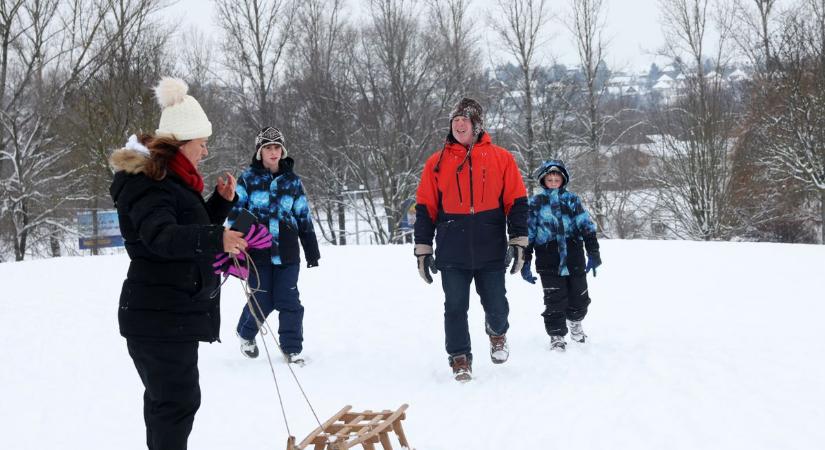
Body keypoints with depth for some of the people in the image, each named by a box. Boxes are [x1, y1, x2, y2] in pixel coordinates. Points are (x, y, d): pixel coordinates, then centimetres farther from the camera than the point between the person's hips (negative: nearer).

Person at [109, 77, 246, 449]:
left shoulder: (172, 180, 15)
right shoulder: (146, 182, -18)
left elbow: (192, 228, 24)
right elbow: (161, 236, -35)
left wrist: (222, 202, 8)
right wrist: (216, 238, -50)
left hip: (175, 312, 11)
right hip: (161, 316, -11)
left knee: (166, 396, 21)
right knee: (177, 400, -11)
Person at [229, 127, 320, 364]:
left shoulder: (292, 181, 10)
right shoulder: (248, 178, 2)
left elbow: (303, 217, 14)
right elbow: (235, 212, 3)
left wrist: (312, 251, 13)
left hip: (287, 253, 2)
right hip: (258, 252, -2)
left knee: (289, 300, -3)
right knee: (262, 301, 3)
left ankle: (291, 347, 11)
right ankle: (246, 334, 32)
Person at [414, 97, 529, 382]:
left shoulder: (501, 158, 4)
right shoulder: (437, 162, 6)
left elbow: (516, 202, 5)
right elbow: (425, 208, 8)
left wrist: (518, 241, -2)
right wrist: (423, 249, 4)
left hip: (491, 251, 0)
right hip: (452, 253, 1)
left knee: (496, 306, 3)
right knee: (455, 308, 3)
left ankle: (497, 333, 36)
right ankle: (460, 359, 18)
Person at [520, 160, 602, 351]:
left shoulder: (572, 199, 8)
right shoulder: (535, 203, 3)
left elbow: (587, 227, 3)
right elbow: (527, 234, 4)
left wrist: (593, 253, -4)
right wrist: (525, 262, 0)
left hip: (575, 261, 2)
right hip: (549, 264, -2)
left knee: (579, 298, 11)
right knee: (554, 302, -4)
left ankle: (575, 322, 40)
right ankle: (556, 336, 11)